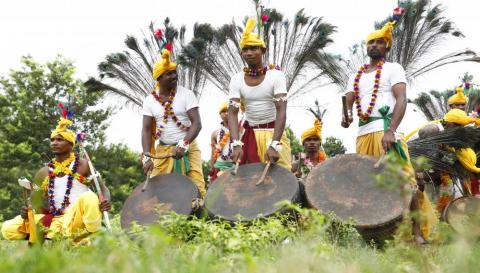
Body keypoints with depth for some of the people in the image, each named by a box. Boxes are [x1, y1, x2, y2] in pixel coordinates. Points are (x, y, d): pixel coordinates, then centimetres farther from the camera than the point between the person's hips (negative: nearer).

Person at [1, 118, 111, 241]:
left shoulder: (83, 165, 2)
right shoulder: (44, 173, 11)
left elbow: (103, 188, 3)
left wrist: (106, 202, -21)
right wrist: (27, 211, -8)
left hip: (78, 219, -3)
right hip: (54, 220, 4)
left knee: (88, 197, -37)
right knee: (8, 229, -8)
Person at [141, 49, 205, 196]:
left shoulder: (186, 94, -6)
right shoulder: (150, 100, 1)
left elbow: (197, 124, -15)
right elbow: (146, 129, -2)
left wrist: (183, 144, -30)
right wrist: (147, 156, -17)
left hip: (188, 149, -2)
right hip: (163, 151, 3)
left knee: (197, 189, -11)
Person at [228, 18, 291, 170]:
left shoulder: (276, 75, -10)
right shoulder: (237, 80, -1)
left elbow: (281, 111, -19)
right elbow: (232, 113, -9)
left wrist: (274, 145, -32)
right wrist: (236, 144, -26)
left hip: (274, 133, -3)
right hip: (250, 135, 3)